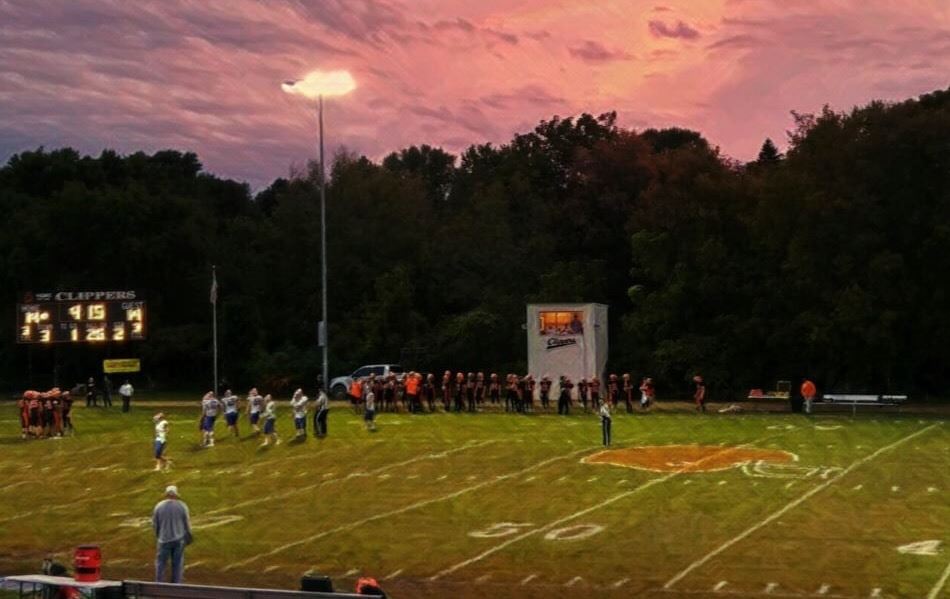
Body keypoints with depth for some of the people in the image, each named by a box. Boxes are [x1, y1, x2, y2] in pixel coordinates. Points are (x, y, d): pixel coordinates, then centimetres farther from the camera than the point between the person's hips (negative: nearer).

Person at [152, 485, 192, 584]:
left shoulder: (159, 506, -7)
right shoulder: (182, 506, -8)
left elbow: (154, 524, 2)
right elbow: (187, 523, -1)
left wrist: (157, 536, 19)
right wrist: (188, 537, 14)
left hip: (164, 539, 0)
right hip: (179, 539, 1)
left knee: (160, 563, 10)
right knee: (177, 564, 9)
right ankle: (176, 585, 12)